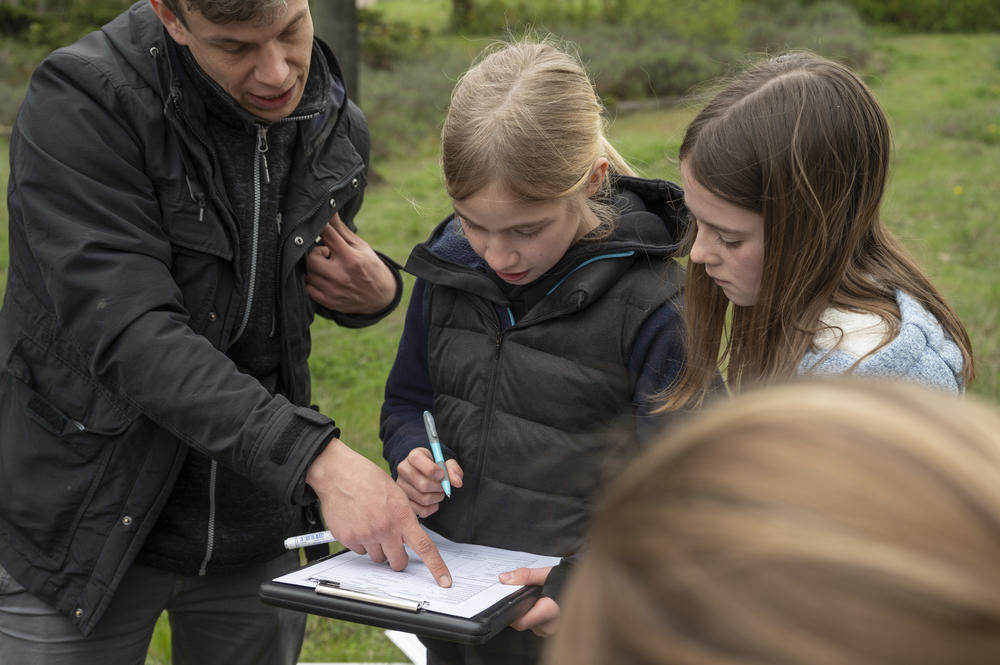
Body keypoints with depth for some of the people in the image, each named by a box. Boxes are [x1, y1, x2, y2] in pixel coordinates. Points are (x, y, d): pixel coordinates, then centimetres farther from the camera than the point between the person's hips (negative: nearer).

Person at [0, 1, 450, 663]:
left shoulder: (339, 129, -1)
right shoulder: (79, 104, -19)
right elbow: (128, 334, -28)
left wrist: (377, 292, -7)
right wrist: (317, 456, -35)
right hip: (85, 520, -4)